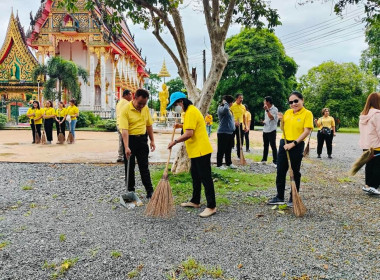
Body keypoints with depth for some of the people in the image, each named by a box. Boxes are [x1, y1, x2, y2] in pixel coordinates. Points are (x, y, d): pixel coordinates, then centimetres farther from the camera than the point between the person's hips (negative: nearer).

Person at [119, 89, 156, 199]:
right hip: (129, 139, -4)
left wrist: (152, 140, 10)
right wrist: (126, 147, -29)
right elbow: (124, 130, -23)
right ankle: (130, 191, 20)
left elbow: (149, 125, 13)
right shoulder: (125, 109, -16)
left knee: (144, 166, 7)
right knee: (129, 167, 6)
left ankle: (150, 191, 12)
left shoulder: (146, 109, 2)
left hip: (142, 139, 4)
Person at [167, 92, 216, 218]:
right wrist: (181, 126, 19)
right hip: (196, 151, 11)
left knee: (205, 178, -5)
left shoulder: (191, 112, -18)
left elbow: (189, 134, -25)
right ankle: (195, 201, 31)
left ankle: (211, 206, 1)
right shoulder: (190, 111, 15)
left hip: (201, 151, -11)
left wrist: (175, 141, -15)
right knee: (195, 177, 18)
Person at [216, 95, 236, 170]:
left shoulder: (228, 109, 16)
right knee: (221, 149, -1)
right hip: (223, 132, -9)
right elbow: (225, 109, -37)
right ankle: (219, 165, 7)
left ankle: (229, 163, 27)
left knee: (228, 149, 17)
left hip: (230, 132, 9)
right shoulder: (221, 108, -13)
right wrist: (225, 103, -20)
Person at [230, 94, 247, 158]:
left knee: (240, 140, 8)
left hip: (240, 125, 5)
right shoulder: (232, 105, -6)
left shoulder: (243, 107, 11)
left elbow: (244, 117, 17)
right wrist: (234, 121, -23)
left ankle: (239, 155, 19)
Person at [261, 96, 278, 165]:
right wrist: (264, 121, 5)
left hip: (272, 130, -7)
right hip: (265, 130, 7)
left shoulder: (274, 109, -9)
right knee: (265, 145, 13)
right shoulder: (266, 109, 15)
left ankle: (275, 161, -1)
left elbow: (271, 117, -22)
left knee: (273, 146, -5)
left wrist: (267, 110, -24)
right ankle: (264, 159, 21)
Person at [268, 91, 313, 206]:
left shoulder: (307, 113, -8)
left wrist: (293, 144, -21)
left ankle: (293, 199, 20)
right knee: (280, 171, 9)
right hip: (283, 143, 6)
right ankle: (280, 197, 22)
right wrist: (282, 120, -1)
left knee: (295, 172, 6)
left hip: (297, 146, -6)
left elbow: (306, 131, -16)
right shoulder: (287, 112, 9)